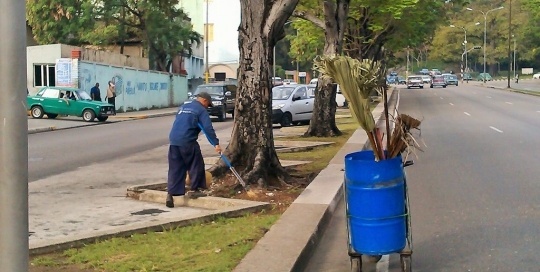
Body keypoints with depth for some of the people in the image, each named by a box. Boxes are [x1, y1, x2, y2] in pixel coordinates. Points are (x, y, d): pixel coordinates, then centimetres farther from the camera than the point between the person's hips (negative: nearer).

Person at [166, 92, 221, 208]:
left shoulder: (183, 107, 24)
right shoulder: (201, 110, 1)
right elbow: (208, 128, -8)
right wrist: (216, 143, -11)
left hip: (173, 140, 7)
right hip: (187, 141, -7)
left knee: (175, 168, 8)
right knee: (196, 165, 10)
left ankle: (170, 194, 3)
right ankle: (194, 189, 14)